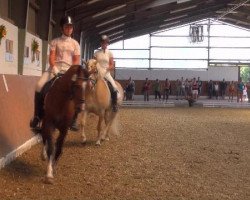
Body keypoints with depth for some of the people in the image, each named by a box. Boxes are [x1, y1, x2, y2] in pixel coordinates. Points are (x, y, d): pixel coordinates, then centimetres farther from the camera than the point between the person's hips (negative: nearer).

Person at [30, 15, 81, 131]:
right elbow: (51, 57, 0)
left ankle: (73, 118, -9)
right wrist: (54, 67, -18)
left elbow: (76, 60, 5)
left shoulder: (75, 43, 11)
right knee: (39, 86, -23)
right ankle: (38, 116, -9)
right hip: (55, 68, 0)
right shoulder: (55, 41, 10)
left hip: (69, 70, 0)